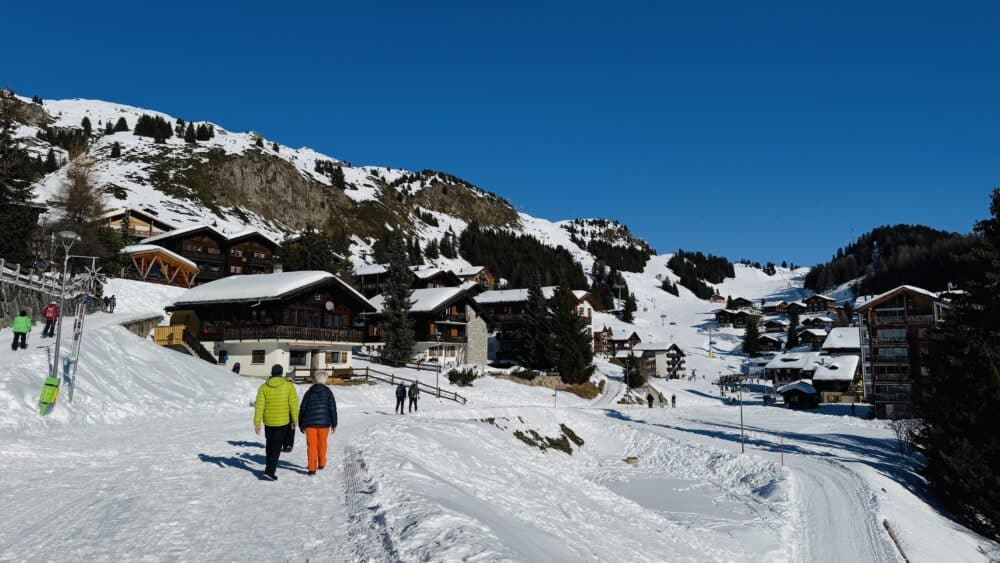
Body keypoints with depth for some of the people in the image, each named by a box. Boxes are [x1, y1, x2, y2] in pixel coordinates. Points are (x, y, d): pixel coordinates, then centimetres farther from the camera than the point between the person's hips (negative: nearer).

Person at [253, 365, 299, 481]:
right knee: (276, 447, 3)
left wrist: (257, 423, -1)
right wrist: (294, 420, 5)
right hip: (283, 422, -3)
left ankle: (270, 466, 35)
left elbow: (259, 406, -4)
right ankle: (269, 472, -5)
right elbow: (294, 404, -5)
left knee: (269, 444, 22)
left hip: (268, 421, 3)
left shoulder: (264, 387, -1)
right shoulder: (288, 385, -7)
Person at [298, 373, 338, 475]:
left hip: (309, 422, 1)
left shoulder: (309, 392, 8)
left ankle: (312, 468, -3)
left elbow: (302, 408, 7)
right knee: (322, 444, 16)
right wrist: (334, 424, 0)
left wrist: (301, 425, 15)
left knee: (311, 446, 3)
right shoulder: (327, 392, 3)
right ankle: (321, 464, 29)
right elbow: (332, 408, -3)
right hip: (324, 422, 0)